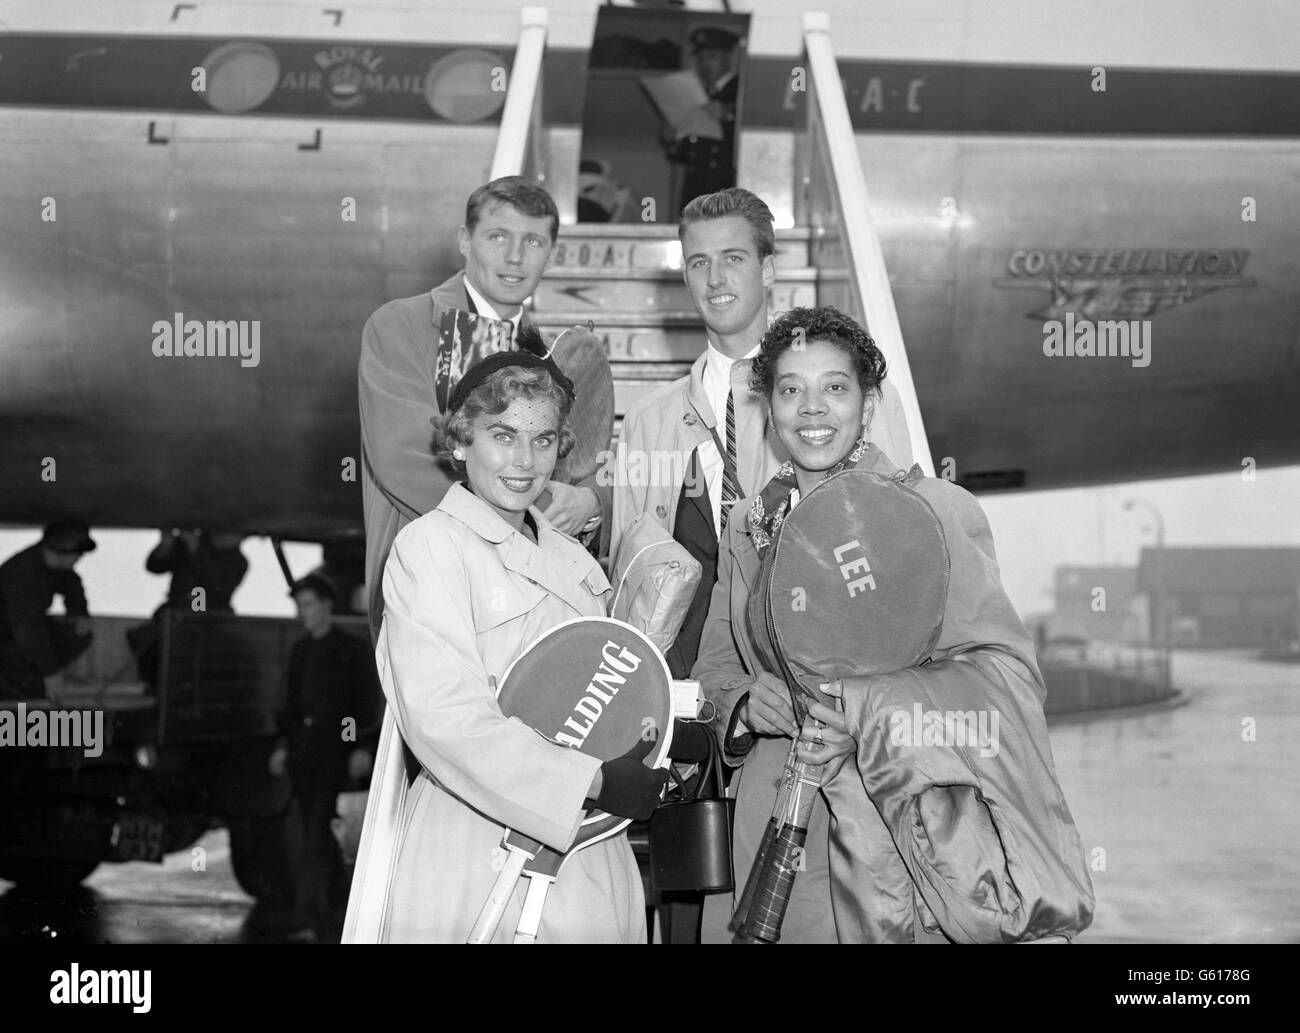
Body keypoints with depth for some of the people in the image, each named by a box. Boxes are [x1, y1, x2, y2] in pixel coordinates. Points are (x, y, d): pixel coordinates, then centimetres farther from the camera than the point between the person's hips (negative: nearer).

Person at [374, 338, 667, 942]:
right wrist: (591, 782, -17)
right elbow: (444, 717, -17)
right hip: (472, 860, -6)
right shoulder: (429, 545, -6)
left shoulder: (573, 559, 14)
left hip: (588, 856, 6)